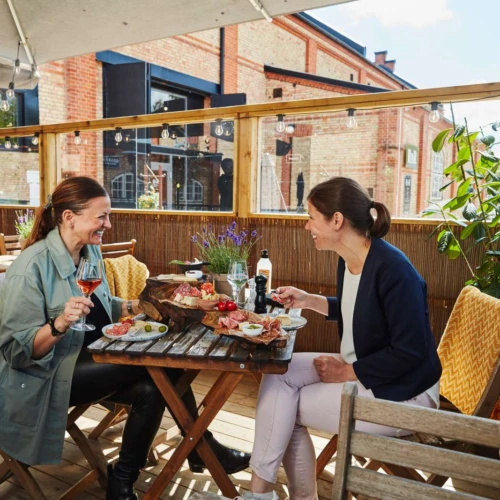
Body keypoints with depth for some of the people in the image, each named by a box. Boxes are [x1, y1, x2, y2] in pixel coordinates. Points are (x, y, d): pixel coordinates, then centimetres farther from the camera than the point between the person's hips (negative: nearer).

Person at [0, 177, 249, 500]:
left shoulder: (90, 251, 3)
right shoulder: (31, 267, -19)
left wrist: (135, 306, -1)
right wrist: (59, 325, -36)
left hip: (93, 359, 8)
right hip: (47, 378, -7)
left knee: (151, 388, -18)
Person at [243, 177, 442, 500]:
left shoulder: (392, 268, -26)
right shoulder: (348, 261, 1)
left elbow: (409, 352, -25)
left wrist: (346, 373, -18)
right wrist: (308, 300, 7)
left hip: (401, 393, -8)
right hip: (360, 369, 8)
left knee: (284, 408, -9)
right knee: (279, 371, -6)